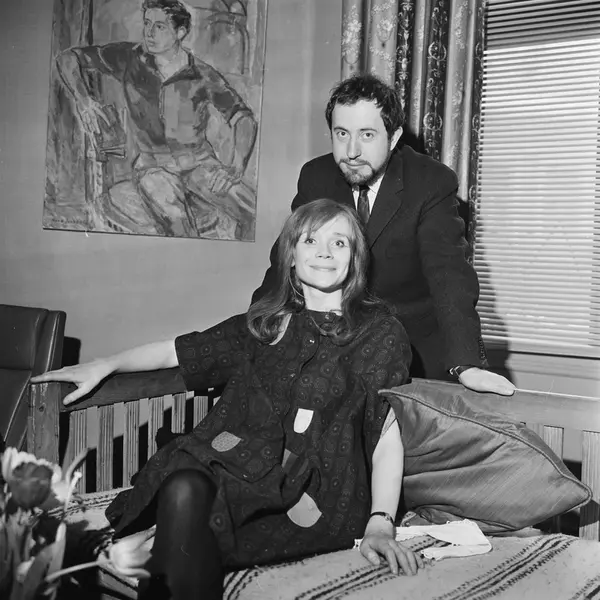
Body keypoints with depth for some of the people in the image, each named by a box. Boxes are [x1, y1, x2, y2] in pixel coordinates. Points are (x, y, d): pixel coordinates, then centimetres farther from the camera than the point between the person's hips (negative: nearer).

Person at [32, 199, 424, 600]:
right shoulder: (263, 323, 20)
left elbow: (388, 432, -4)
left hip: (321, 497, -4)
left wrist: (380, 524, -16)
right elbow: (181, 351, 27)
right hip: (245, 471, 4)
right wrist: (104, 367, 21)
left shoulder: (380, 332, 7)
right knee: (184, 487, -31)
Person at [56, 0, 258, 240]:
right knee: (176, 221, -35)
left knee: (257, 212, -21)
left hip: (200, 161, 1)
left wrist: (236, 166, -20)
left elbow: (243, 118, -3)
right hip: (153, 165, -1)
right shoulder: (129, 58, -4)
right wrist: (83, 99, -16)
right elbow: (67, 58, 3)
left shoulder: (202, 76, -6)